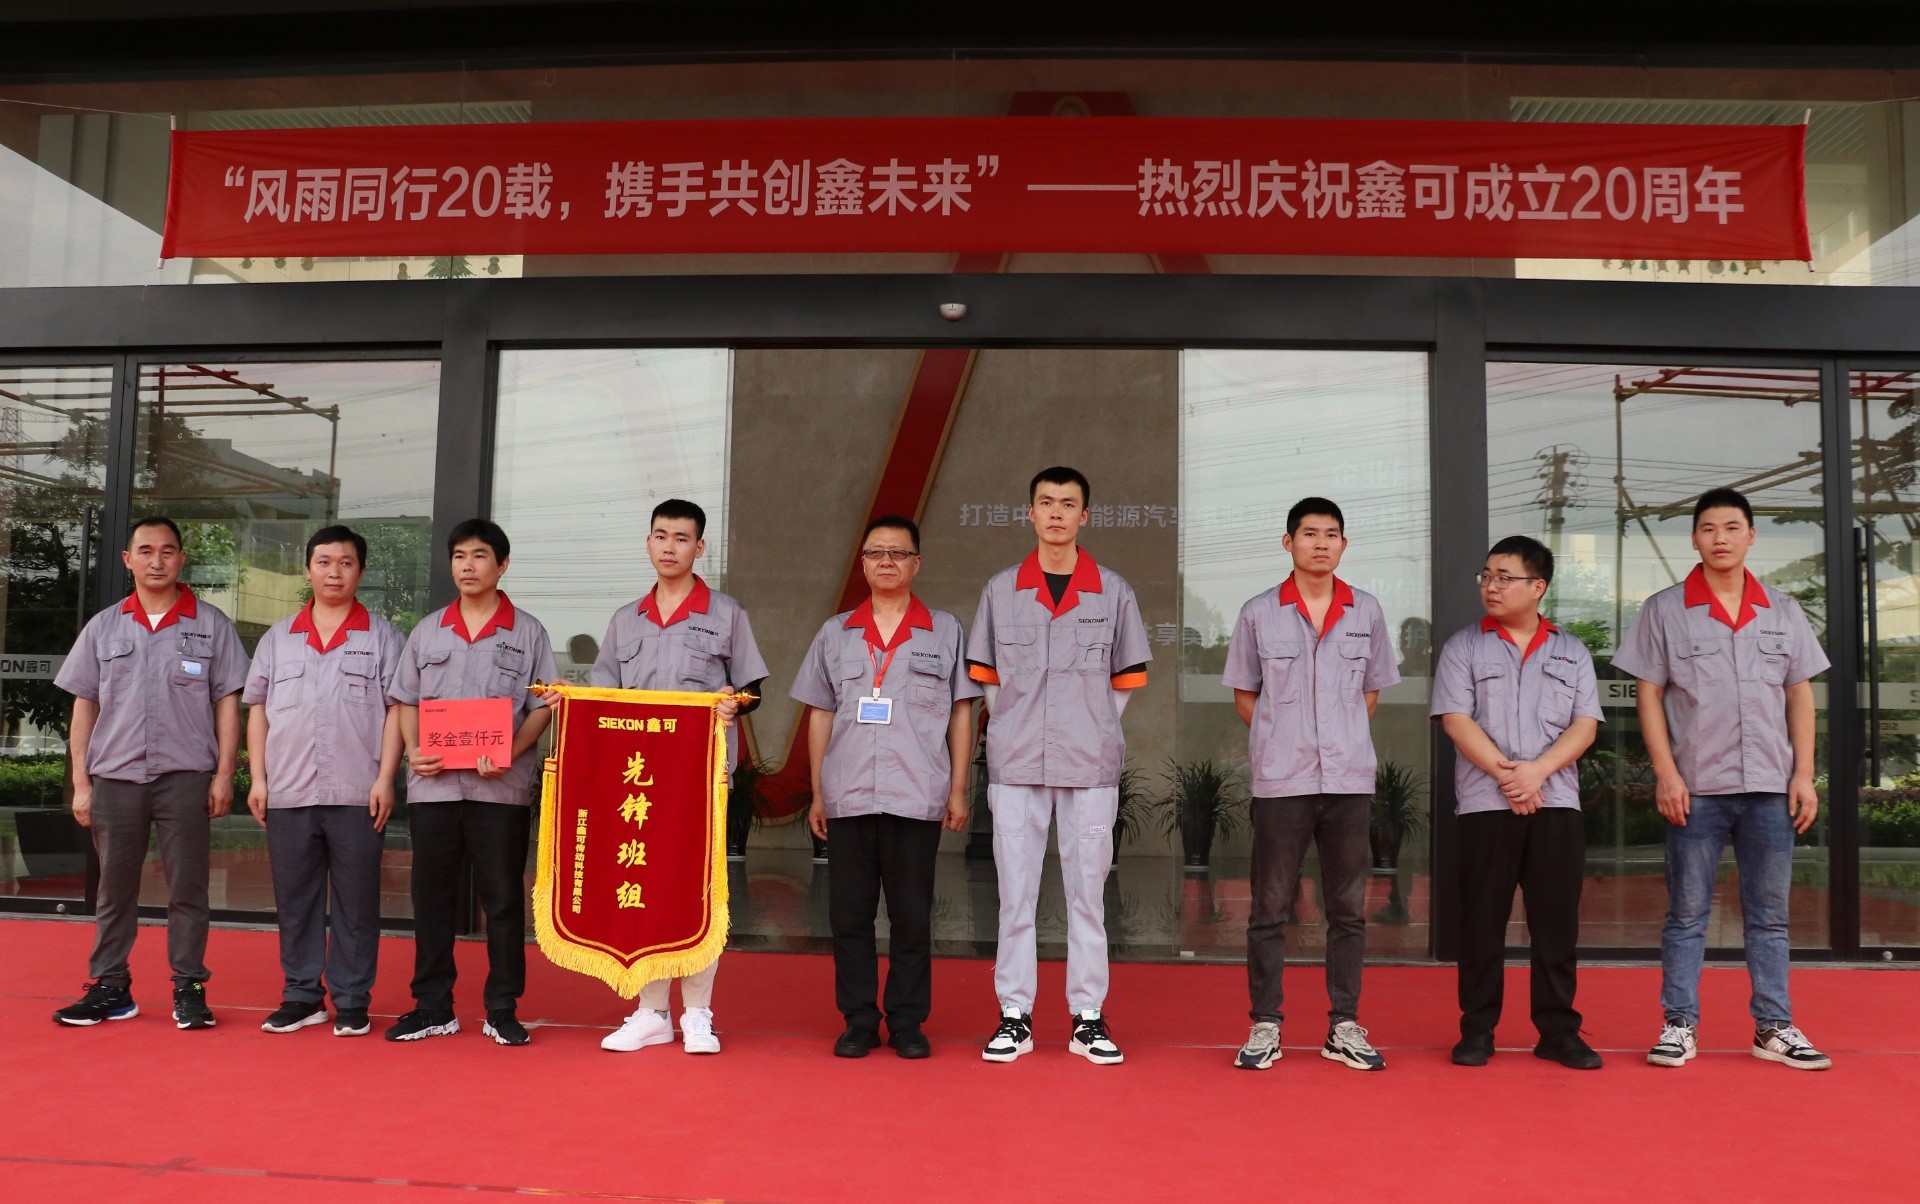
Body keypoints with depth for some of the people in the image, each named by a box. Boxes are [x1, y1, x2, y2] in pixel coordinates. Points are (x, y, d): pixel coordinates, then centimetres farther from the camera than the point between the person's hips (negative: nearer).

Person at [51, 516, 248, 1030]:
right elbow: (83, 708, 11)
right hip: (114, 777, 3)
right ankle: (110, 987, 18)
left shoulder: (210, 624, 4)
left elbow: (227, 703, 3)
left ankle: (189, 988, 8)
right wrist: (80, 783, 5)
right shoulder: (103, 627, 11)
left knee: (187, 889, 1)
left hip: (186, 777, -2)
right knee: (114, 890, 9)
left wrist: (224, 775, -4)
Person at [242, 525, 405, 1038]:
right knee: (294, 899, 9)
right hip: (288, 793, 3)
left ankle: (351, 1001, 10)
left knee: (355, 903, 2)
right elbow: (257, 708, 13)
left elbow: (397, 709, 1)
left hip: (356, 795, -3)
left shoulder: (382, 635, 5)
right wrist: (258, 778, 5)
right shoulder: (278, 637, 14)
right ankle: (301, 996, 19)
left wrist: (384, 778, -7)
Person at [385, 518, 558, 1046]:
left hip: (502, 786, -3)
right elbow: (406, 700, 15)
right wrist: (413, 750, -3)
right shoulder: (428, 630, 13)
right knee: (431, 897, 7)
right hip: (433, 783, 3)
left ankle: (502, 1010, 11)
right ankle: (432, 1007, 17)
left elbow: (542, 706, 2)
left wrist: (510, 753, -14)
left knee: (503, 898, 2)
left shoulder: (527, 632, 5)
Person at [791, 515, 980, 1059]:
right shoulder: (835, 633, 12)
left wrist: (958, 789, 1)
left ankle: (907, 1021, 13)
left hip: (917, 799, -2)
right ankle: (858, 1020, 15)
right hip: (847, 798, 2)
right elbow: (820, 714, 14)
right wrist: (816, 793, 9)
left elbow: (961, 713, 7)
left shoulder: (945, 631, 7)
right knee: (849, 913, 5)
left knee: (912, 916, 3)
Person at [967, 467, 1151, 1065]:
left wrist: (1091, 729, 3)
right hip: (1017, 764, 1)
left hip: (1090, 763, 0)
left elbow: (1127, 680, 10)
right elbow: (987, 678, 12)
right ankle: (1014, 1015, 11)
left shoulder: (1114, 592, 6)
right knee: (1015, 892, 3)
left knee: (1087, 891, 5)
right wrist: (1015, 728, 3)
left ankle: (1088, 1017, 12)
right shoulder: (1000, 590, 8)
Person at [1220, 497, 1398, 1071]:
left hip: (1350, 780, 2)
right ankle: (1265, 1025, 11)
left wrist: (1342, 741, 5)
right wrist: (1285, 739, 0)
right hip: (1280, 781, -2)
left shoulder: (1366, 612, 8)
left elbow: (1370, 692, 16)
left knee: (1348, 909, 7)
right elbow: (1244, 695, 9)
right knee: (1269, 908, 2)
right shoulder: (1258, 613, 3)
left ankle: (1344, 1027, 17)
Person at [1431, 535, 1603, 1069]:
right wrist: (1506, 774, -13)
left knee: (1557, 922, 4)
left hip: (1557, 803, 2)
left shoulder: (1572, 651, 12)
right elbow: (1456, 720, -3)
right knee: (1482, 922, 2)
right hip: (1484, 804, -1)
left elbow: (1585, 725, 3)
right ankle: (1477, 1030, 11)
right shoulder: (1464, 646, 6)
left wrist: (1536, 770, -13)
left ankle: (1559, 1031, 14)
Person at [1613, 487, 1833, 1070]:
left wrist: (1804, 774, 2)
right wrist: (1666, 773, -9)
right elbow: (1649, 694, -1)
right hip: (1696, 787, -2)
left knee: (1769, 914, 9)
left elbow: (1800, 694, 10)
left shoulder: (1783, 611, 9)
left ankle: (1774, 1027, 18)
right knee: (1687, 914, 3)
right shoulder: (1664, 610, 1)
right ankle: (1679, 1026, 10)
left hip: (1770, 786, 3)